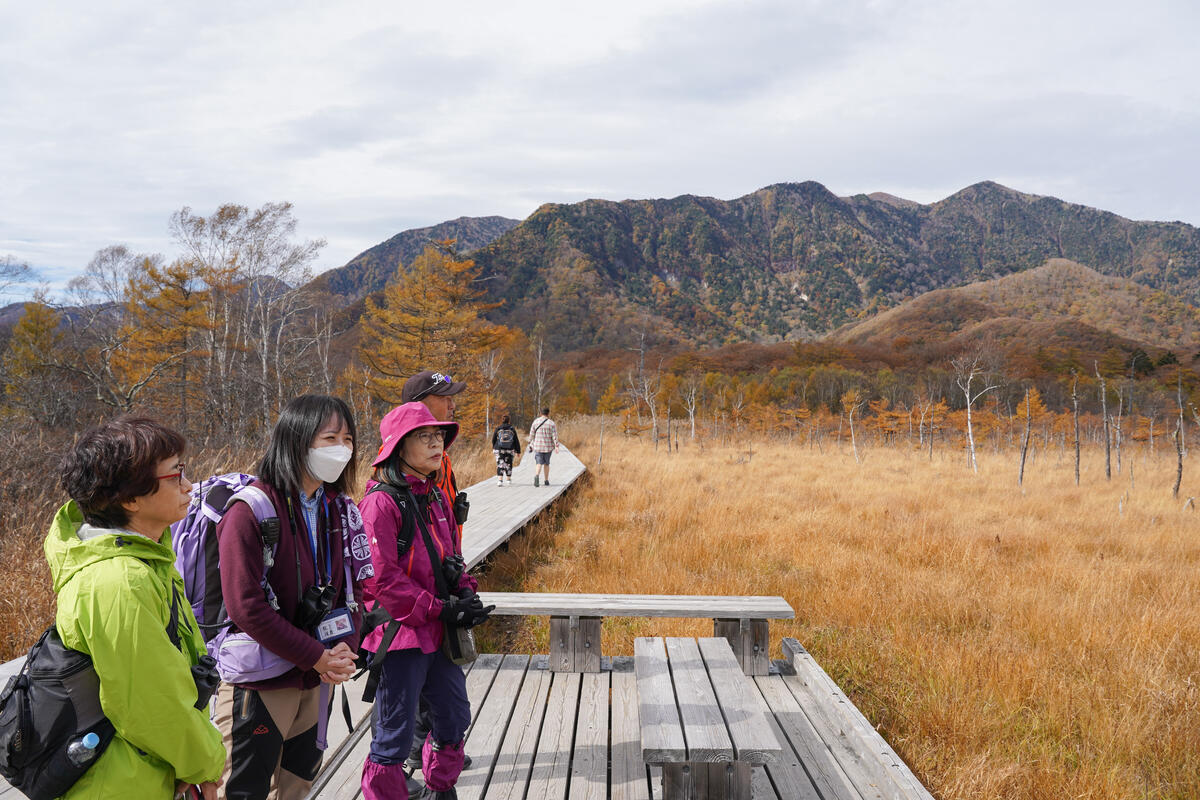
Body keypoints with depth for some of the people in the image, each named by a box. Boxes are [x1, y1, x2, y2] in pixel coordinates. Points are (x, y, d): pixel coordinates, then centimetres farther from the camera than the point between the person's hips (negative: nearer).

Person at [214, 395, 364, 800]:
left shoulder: (340, 510, 5)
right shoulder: (252, 511, -17)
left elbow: (352, 587, 8)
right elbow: (246, 606, -21)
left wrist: (346, 648, -11)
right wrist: (315, 657, -19)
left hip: (316, 680, 7)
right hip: (259, 685, -7)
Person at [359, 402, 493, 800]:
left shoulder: (437, 497, 11)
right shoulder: (381, 502, -15)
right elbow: (382, 577, -20)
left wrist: (466, 595, 0)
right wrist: (439, 609, -18)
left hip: (440, 633, 8)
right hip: (400, 634, -8)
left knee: (454, 718, 21)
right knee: (394, 736, 2)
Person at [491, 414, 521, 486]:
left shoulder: (497, 429, -1)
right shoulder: (512, 429, 2)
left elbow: (493, 440, 7)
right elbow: (516, 441, 4)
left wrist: (493, 449, 24)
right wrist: (518, 451, 9)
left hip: (499, 450, -1)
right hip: (510, 450, 1)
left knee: (500, 466, -3)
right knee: (508, 465, 15)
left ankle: (500, 481, -16)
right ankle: (509, 480, 24)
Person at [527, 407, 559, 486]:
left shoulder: (535, 421, -1)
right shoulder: (551, 423, -6)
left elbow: (532, 434, 2)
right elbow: (554, 436, -10)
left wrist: (530, 444, 12)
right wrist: (556, 446, -11)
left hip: (538, 446, 0)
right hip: (548, 447, 0)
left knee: (539, 463, -2)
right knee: (546, 463, 16)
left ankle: (536, 476, -30)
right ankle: (546, 481, 21)